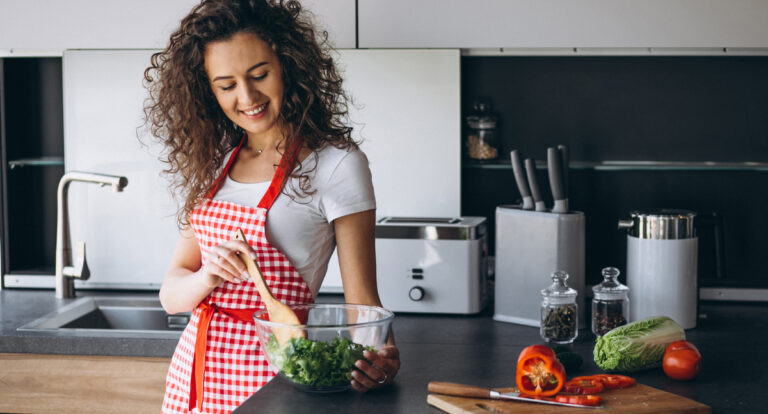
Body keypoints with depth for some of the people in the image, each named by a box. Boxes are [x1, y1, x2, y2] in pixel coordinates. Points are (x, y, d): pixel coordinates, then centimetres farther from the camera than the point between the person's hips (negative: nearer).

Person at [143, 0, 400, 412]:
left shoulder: (335, 164, -9)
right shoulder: (213, 165, 7)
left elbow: (361, 299, -11)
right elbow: (171, 295, 6)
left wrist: (382, 355, -31)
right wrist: (210, 276, -16)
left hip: (270, 375, -5)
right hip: (193, 371, 5)